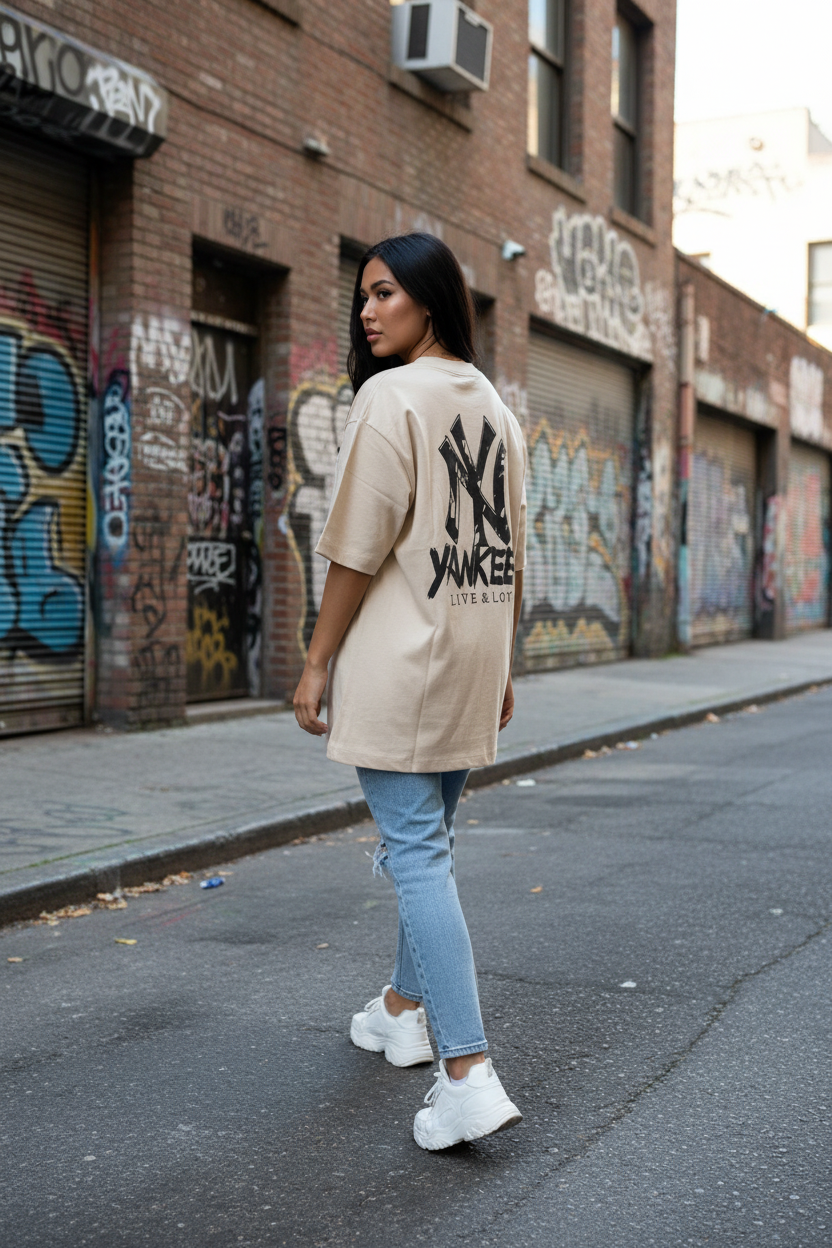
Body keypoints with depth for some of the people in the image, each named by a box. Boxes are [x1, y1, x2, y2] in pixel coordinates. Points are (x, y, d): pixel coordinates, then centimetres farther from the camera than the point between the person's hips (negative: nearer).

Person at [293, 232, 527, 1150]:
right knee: (427, 841, 19)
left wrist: (318, 660, -9)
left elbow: (361, 546, -15)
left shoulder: (390, 396, -11)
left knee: (415, 852, -8)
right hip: (472, 660, 8)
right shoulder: (494, 406, 12)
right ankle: (403, 1011, 34)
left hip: (402, 656, -8)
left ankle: (469, 1075, -12)